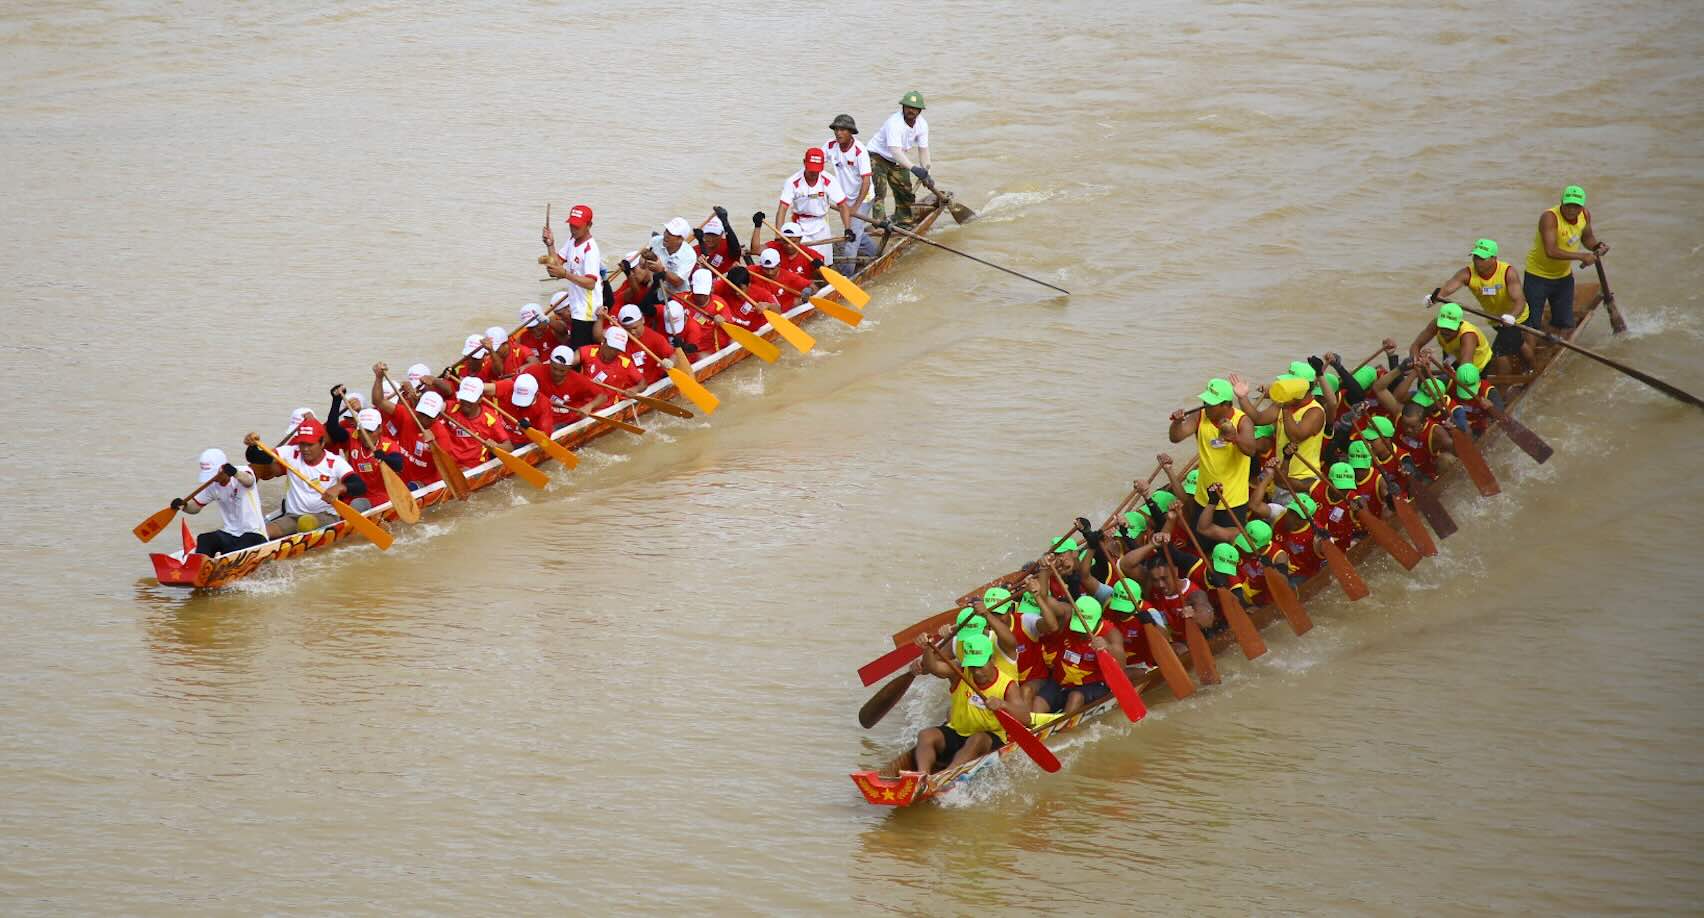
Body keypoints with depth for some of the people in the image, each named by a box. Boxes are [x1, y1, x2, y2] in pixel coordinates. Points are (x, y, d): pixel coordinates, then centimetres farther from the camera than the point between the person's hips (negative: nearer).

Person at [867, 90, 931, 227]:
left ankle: (904, 221, 27)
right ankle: (879, 222, -22)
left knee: (905, 190, 12)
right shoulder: (894, 122, -34)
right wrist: (913, 168, -53)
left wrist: (925, 173, -14)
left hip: (896, 161, 7)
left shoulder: (922, 125, -10)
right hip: (877, 156, -7)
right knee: (879, 190, -21)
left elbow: (923, 150, -4)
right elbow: (895, 151, -43)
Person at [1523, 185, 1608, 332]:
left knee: (1561, 324, 13)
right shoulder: (1549, 217, -27)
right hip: (1538, 275, -7)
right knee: (1532, 325, -6)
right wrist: (1581, 256, -37)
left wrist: (1597, 246, -7)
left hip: (1564, 276, 7)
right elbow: (1550, 251, -37)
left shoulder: (1585, 215, -5)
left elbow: (1587, 237, 16)